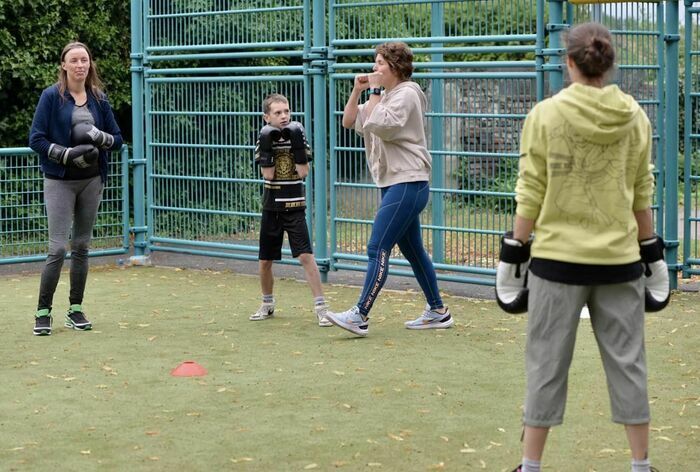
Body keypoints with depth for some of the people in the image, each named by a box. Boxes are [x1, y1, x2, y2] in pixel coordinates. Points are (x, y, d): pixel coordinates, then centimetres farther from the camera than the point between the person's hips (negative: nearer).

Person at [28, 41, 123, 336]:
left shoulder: (98, 98, 6)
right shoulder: (52, 96, -5)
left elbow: (117, 139, 9)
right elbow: (36, 139, -8)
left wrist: (99, 137, -12)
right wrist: (68, 154, -19)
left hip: (92, 180, 4)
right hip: (60, 181, -4)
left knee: (81, 246, 8)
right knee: (58, 248, -10)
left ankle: (76, 310, 16)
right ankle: (43, 312, -1)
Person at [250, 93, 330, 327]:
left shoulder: (297, 136, -1)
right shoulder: (265, 138, 0)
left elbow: (303, 172, -11)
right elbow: (267, 174, -11)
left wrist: (297, 145, -17)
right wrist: (267, 146, -18)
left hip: (295, 206, -2)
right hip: (272, 207, 2)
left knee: (305, 255, -14)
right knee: (265, 261, 9)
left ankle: (320, 307, -12)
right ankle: (267, 304, 30)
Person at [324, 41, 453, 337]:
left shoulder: (406, 94, -10)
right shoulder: (383, 96, 19)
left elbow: (379, 125, -23)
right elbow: (349, 122, 16)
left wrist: (374, 91, -13)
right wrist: (358, 91, 5)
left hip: (407, 184, -10)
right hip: (395, 184, 10)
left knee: (377, 249, -14)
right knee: (413, 251, 14)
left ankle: (360, 316, -16)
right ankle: (438, 312, 21)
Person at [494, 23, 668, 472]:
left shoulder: (546, 114, -7)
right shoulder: (635, 117, 1)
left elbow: (531, 192, -6)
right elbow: (642, 193, 6)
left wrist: (515, 251, 2)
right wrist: (651, 252, 15)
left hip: (558, 258, -2)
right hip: (619, 260, 2)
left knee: (547, 364, 6)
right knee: (627, 361, 11)